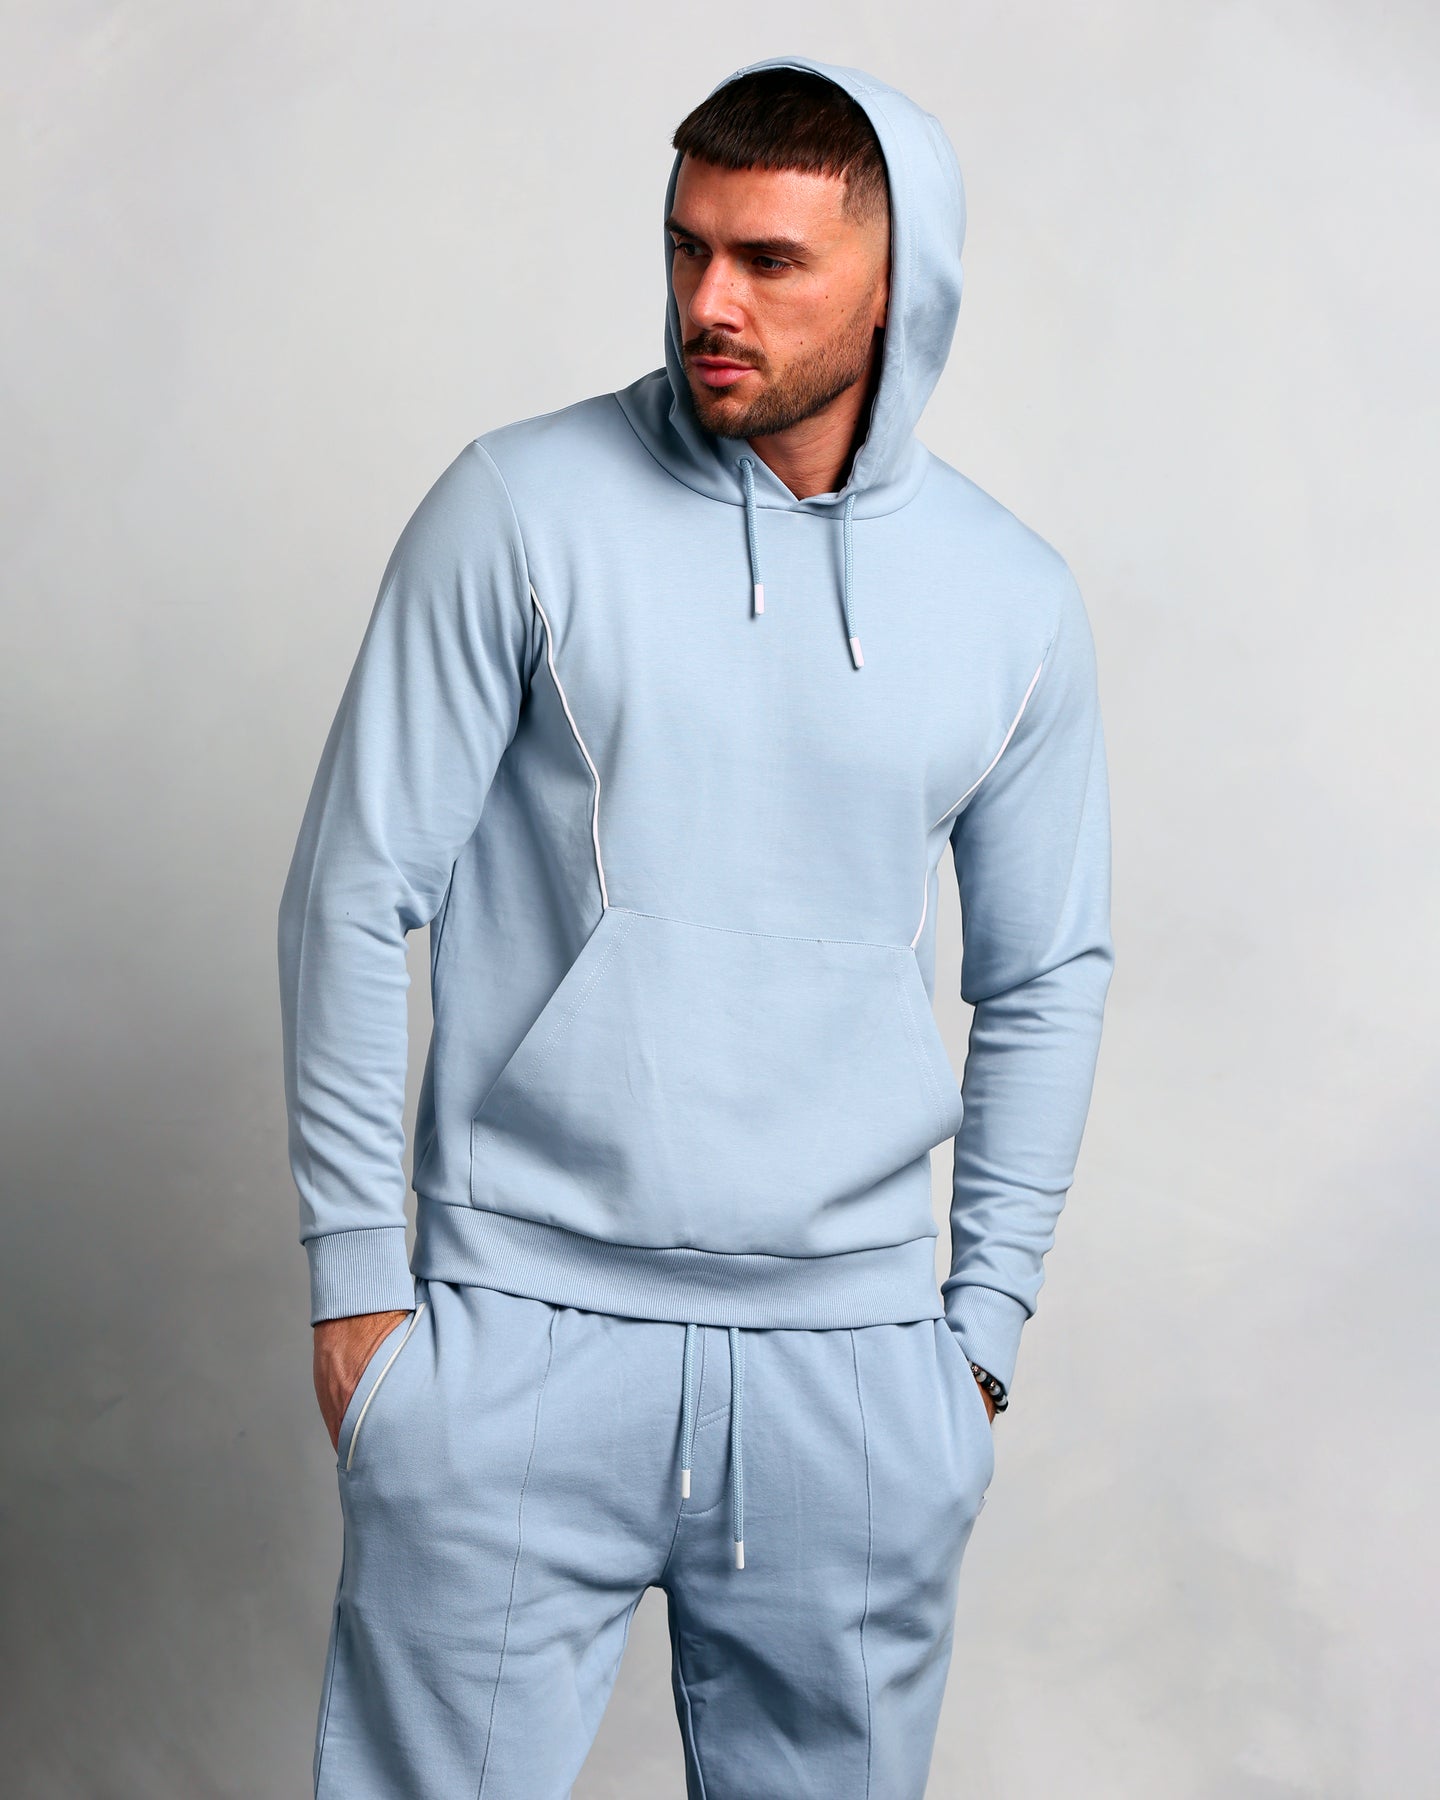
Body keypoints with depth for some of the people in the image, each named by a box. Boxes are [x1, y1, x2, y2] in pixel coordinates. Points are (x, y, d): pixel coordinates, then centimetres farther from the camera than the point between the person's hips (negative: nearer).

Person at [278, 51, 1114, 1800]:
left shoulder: (1014, 598, 4)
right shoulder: (520, 510, -5)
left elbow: (1047, 978, 12)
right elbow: (355, 893, -3)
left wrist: (984, 1316, 9)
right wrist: (355, 1272, -4)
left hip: (859, 1366, 3)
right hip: (523, 1331, -2)